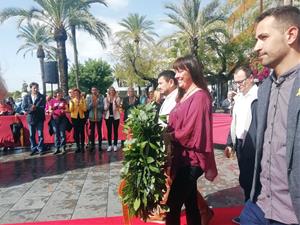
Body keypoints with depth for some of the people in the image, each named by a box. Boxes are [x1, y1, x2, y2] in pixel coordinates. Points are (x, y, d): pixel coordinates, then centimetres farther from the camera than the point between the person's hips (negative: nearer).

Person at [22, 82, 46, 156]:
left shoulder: (42, 97, 1)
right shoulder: (26, 97, 6)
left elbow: (43, 107, -9)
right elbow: (24, 107, -3)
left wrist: (35, 108, -21)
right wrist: (31, 108, -19)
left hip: (39, 118, -2)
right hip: (30, 118, 2)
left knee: (40, 134, 2)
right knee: (31, 135, 9)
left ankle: (40, 149, 12)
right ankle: (34, 149, 21)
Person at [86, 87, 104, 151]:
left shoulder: (101, 97, -1)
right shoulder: (88, 97, 2)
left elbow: (102, 107, -5)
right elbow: (88, 107, -3)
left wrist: (96, 105, -17)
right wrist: (92, 102, -17)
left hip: (99, 117, -1)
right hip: (91, 117, 1)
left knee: (99, 131, 4)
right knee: (92, 131, 6)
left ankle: (100, 145, 13)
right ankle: (92, 145, 16)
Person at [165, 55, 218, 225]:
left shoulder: (199, 96, -14)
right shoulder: (185, 95, 14)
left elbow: (188, 132, -20)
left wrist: (166, 136, -9)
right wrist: (166, 132, -2)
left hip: (191, 160, -9)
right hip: (185, 158, 9)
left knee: (172, 206, -5)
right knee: (190, 203, 18)